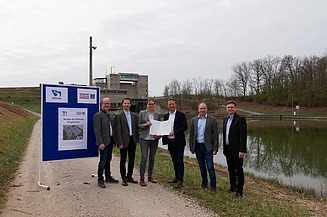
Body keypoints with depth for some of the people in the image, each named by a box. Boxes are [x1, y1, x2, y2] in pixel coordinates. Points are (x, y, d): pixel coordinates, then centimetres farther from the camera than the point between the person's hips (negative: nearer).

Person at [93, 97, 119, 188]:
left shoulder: (110, 115, 14)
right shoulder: (98, 115, -10)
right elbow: (97, 130, -16)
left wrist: (114, 141, 14)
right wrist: (100, 143, -21)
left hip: (110, 141, 8)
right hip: (104, 142, -8)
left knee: (108, 160, 16)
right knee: (103, 161, -3)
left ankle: (108, 177, 27)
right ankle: (100, 180, 9)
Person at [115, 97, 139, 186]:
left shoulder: (134, 115, 11)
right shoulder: (119, 116, -4)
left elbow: (136, 128, 13)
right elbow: (118, 131, -9)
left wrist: (136, 139, 6)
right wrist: (120, 143, -13)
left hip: (132, 140, 5)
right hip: (124, 141, -5)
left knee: (132, 160, 11)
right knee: (123, 160, 4)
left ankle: (129, 177, 23)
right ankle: (124, 178, 14)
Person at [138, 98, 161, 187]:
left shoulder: (157, 114, 7)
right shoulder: (142, 113, 0)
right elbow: (138, 125, 2)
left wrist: (158, 134, -5)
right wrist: (145, 125, -16)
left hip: (154, 139, 3)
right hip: (144, 138, -3)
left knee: (152, 158, 11)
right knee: (144, 158, -7)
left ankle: (150, 176, 26)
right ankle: (141, 178, 3)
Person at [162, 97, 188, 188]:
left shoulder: (181, 114, -4)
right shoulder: (166, 116, 14)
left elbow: (185, 127, -11)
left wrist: (174, 132, -21)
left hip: (179, 141, -6)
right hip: (170, 141, 6)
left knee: (179, 161, -5)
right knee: (174, 161, 14)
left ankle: (180, 181, -2)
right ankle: (177, 177, 26)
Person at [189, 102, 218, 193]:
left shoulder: (212, 120, -3)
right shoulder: (194, 120, 7)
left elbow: (215, 135, -4)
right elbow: (191, 134, 10)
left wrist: (215, 148, -8)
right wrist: (191, 147, 7)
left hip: (207, 147, -4)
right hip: (197, 146, 4)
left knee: (210, 166, -4)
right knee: (202, 166, 14)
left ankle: (213, 186, 6)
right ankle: (204, 182, 29)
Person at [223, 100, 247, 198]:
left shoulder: (240, 119, -11)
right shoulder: (226, 119, 13)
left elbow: (243, 135, -16)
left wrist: (242, 150, -20)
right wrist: (224, 148, 14)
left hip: (237, 150, -7)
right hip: (228, 149, 7)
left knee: (239, 170, 1)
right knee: (231, 170, 15)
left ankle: (239, 191, 9)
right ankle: (232, 188, 28)